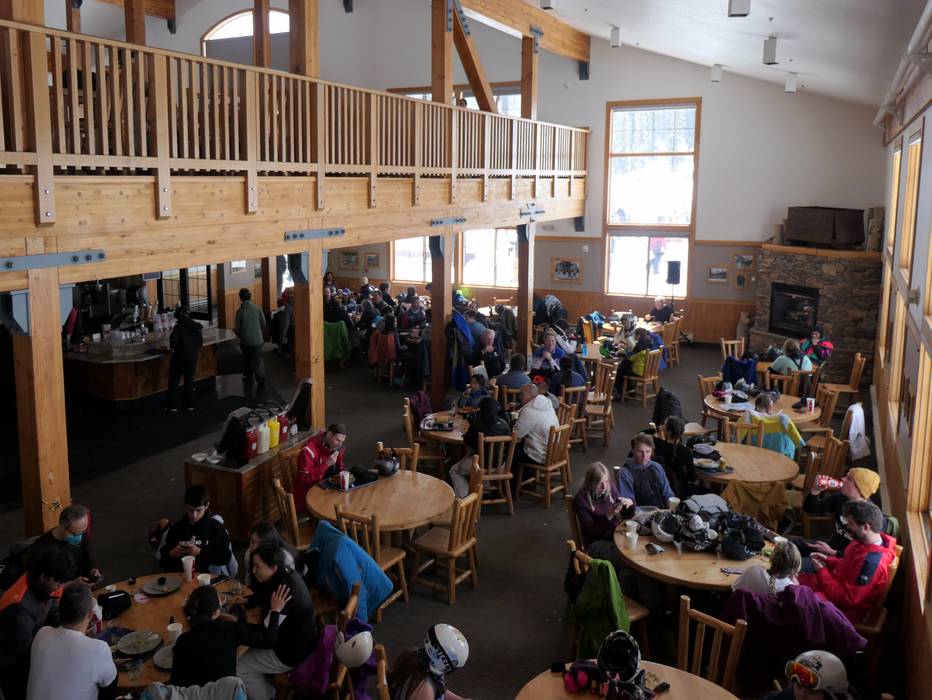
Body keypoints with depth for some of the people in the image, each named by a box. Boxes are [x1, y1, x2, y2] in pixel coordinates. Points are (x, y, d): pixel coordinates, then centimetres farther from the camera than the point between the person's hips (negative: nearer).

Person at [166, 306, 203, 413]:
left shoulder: (179, 327, -15)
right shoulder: (197, 326, 2)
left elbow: (173, 339, -25)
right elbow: (201, 342, 6)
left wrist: (173, 348, -6)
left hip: (180, 357, -5)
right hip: (193, 357, 5)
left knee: (174, 382, 4)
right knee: (189, 380, 15)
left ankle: (173, 407, 2)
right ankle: (190, 405, 17)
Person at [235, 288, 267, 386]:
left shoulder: (240, 311, -13)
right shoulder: (257, 308, -9)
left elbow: (238, 327, -6)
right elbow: (264, 323, -1)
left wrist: (240, 335, 15)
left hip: (245, 340, 0)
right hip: (257, 339, 0)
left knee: (247, 358, 19)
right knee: (258, 359, 7)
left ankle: (248, 376, 29)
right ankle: (260, 378, -1)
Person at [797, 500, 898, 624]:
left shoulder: (871, 561, -34)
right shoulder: (865, 541, -5)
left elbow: (847, 598, -29)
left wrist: (821, 572, -21)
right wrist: (827, 560, 0)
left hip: (845, 608, -9)